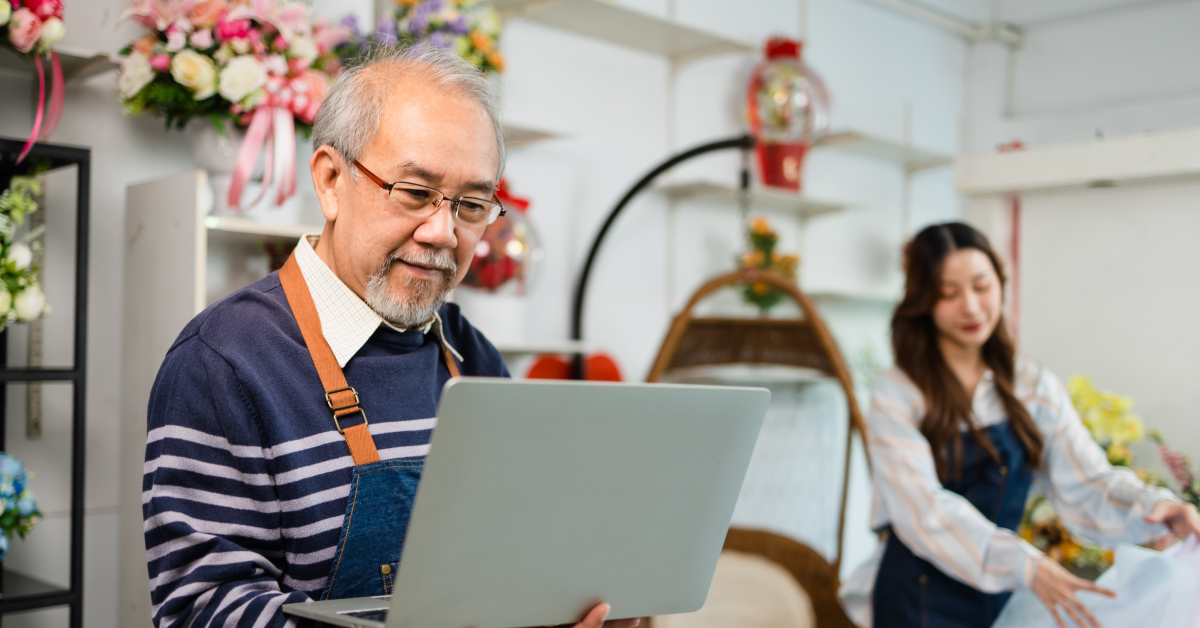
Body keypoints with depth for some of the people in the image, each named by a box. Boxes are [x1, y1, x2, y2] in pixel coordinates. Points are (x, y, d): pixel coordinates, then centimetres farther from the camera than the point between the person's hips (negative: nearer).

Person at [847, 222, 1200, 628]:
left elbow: (1087, 484, -5)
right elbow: (926, 510, -21)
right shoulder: (896, 396, -12)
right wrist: (1024, 566, -32)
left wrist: (1152, 506, -25)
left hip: (1001, 595, 4)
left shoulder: (1036, 388, 3)